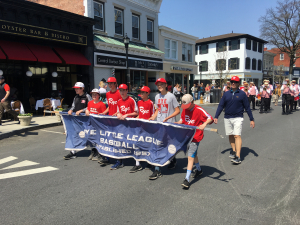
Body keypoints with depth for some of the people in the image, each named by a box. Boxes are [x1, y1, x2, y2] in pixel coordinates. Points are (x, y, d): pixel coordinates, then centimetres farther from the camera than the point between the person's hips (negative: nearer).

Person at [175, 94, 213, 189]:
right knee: (193, 154, 22)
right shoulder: (184, 110, 6)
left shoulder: (199, 110, -14)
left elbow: (210, 118, -18)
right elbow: (182, 121, 18)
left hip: (196, 137, -7)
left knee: (190, 157, -10)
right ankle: (199, 169, 46)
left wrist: (204, 124, -37)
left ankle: (187, 179, -8)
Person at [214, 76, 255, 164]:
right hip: (227, 118, 4)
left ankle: (238, 157, -15)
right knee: (230, 135, 11)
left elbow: (247, 107, 5)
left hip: (238, 118, -3)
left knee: (237, 135, -13)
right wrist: (216, 117, 1)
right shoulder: (226, 94, 9)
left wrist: (251, 119, 4)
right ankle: (233, 150, 30)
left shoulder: (242, 94, 2)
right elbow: (221, 106, 9)